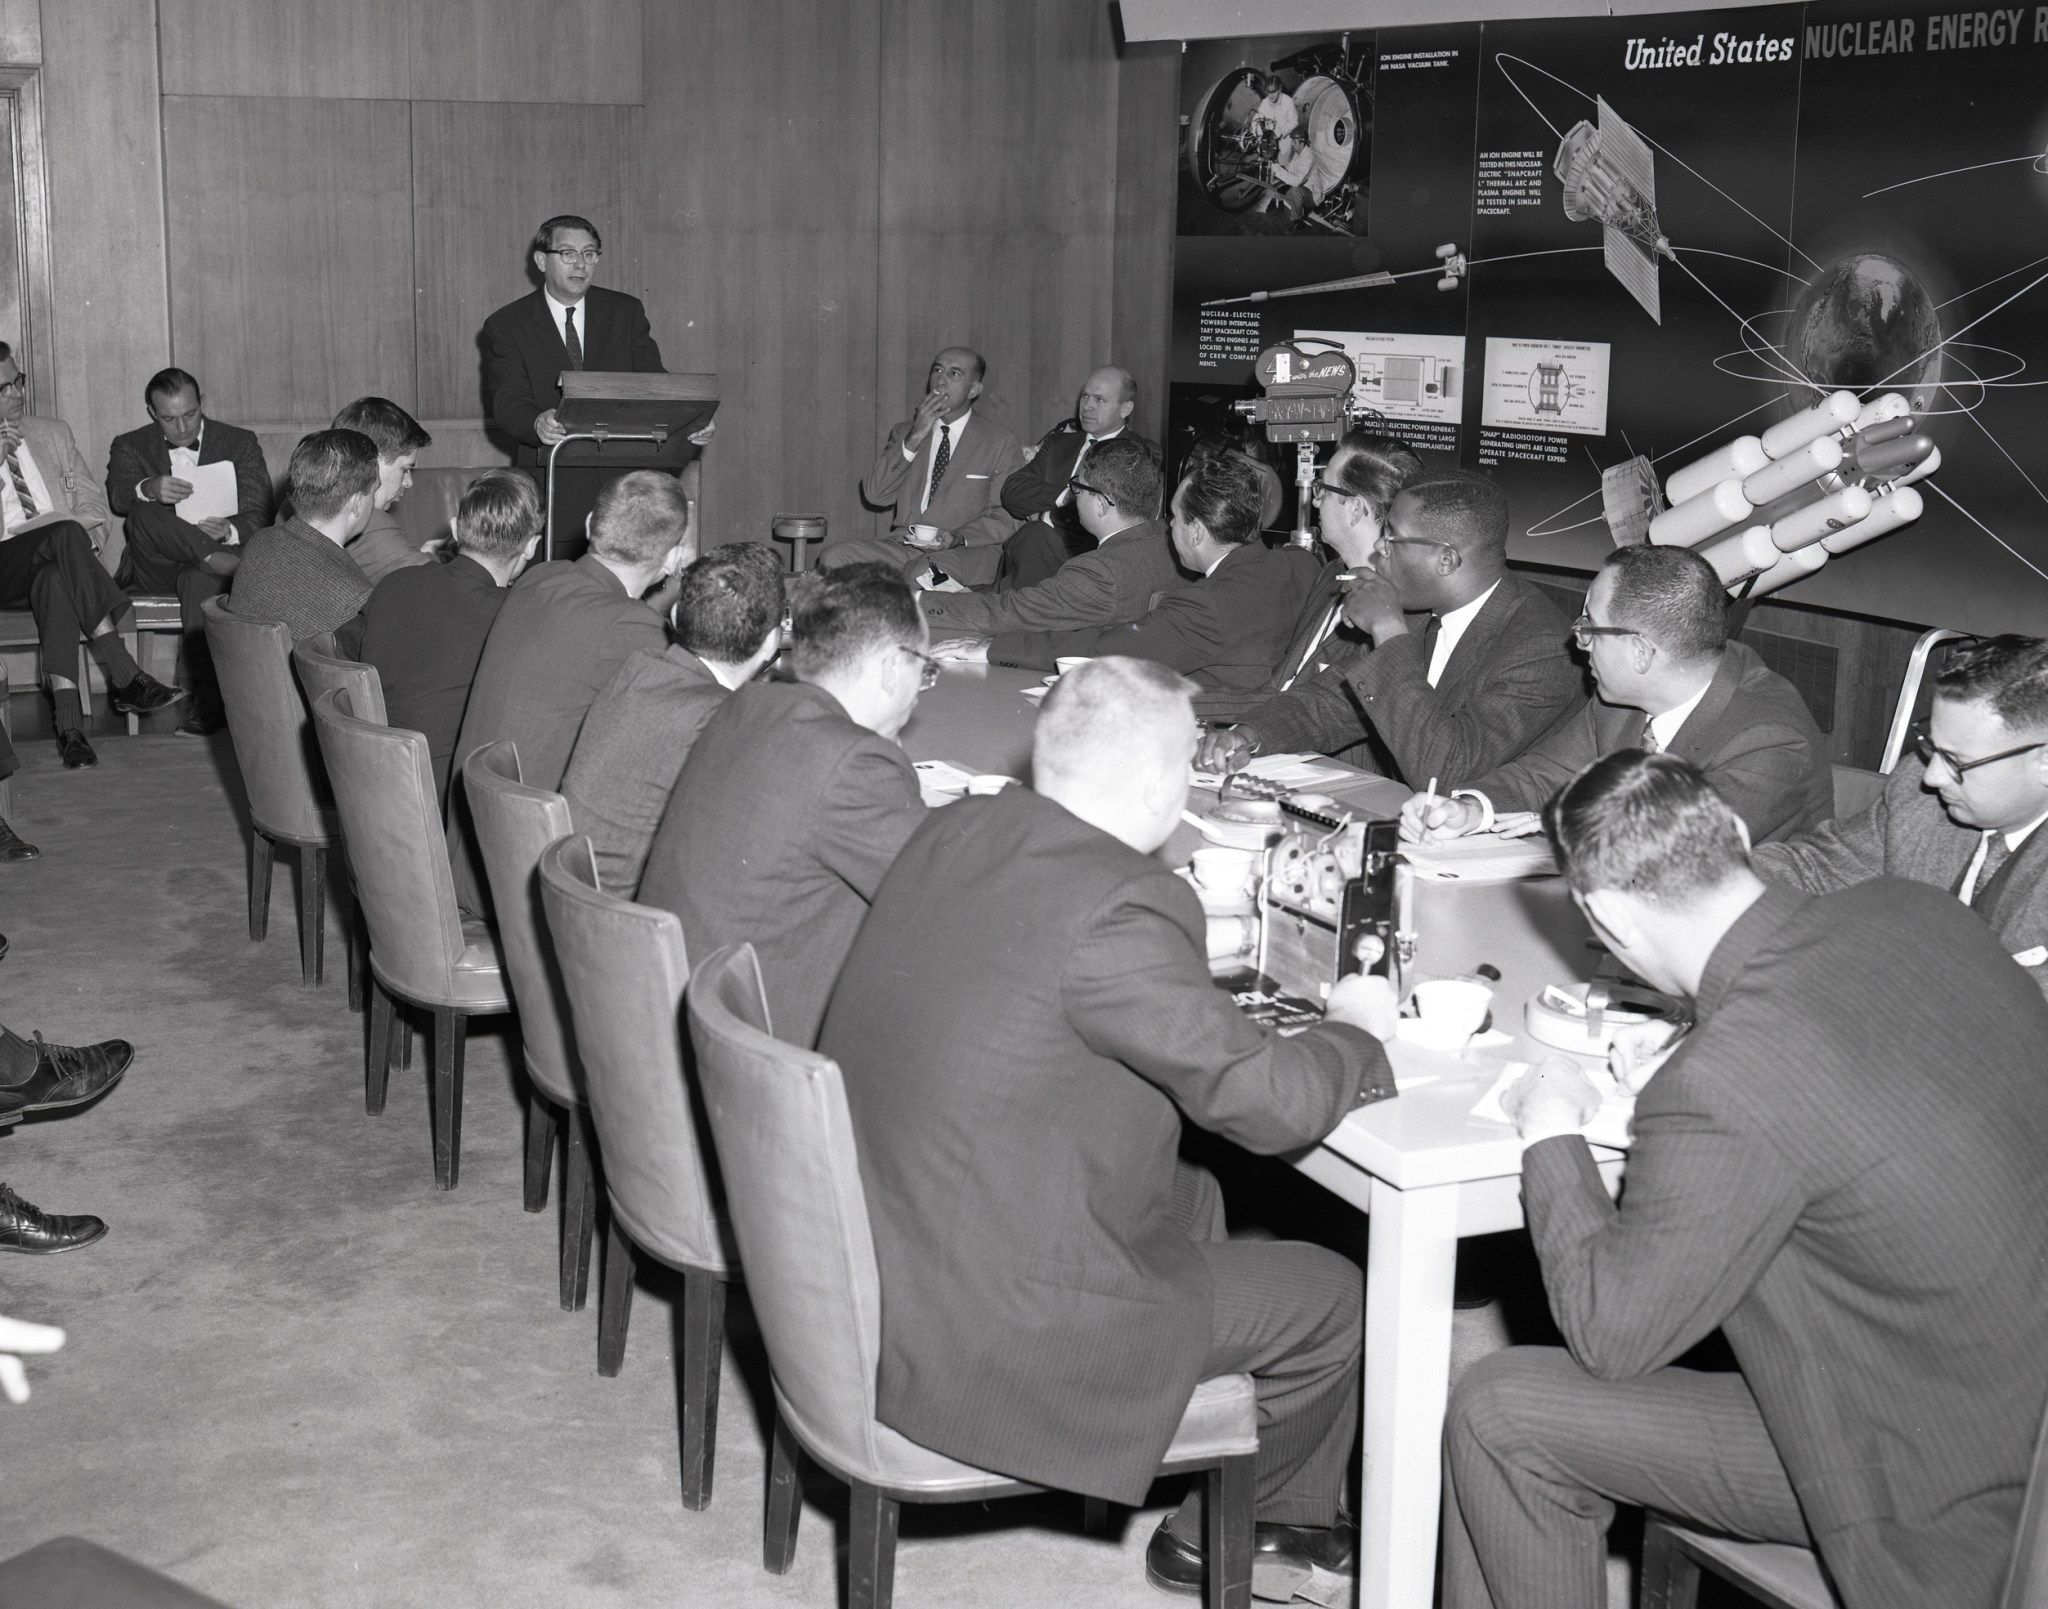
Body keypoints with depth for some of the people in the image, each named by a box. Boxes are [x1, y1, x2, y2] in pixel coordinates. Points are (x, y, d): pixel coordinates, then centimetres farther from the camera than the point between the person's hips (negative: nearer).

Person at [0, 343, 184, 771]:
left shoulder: (53, 433, 20)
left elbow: (94, 503, 17)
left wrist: (84, 537, -6)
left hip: (55, 562, 3)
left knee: (54, 579, -35)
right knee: (65, 533, -33)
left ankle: (67, 716, -44)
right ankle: (123, 675, -39)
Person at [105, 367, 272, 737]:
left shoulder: (241, 443, 10)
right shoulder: (131, 447, 12)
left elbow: (259, 515, 1)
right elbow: (117, 496, -9)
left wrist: (231, 532, -23)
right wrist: (149, 489, -33)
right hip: (154, 568, 1)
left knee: (200, 580, -38)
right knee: (144, 514, -30)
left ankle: (210, 699, -40)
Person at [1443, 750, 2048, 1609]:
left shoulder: (1721, 1086, -30)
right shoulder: (1917, 911, -7)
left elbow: (1609, 1335, -16)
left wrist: (1553, 1138, -5)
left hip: (1942, 1498, -8)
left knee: (1499, 1413, -1)